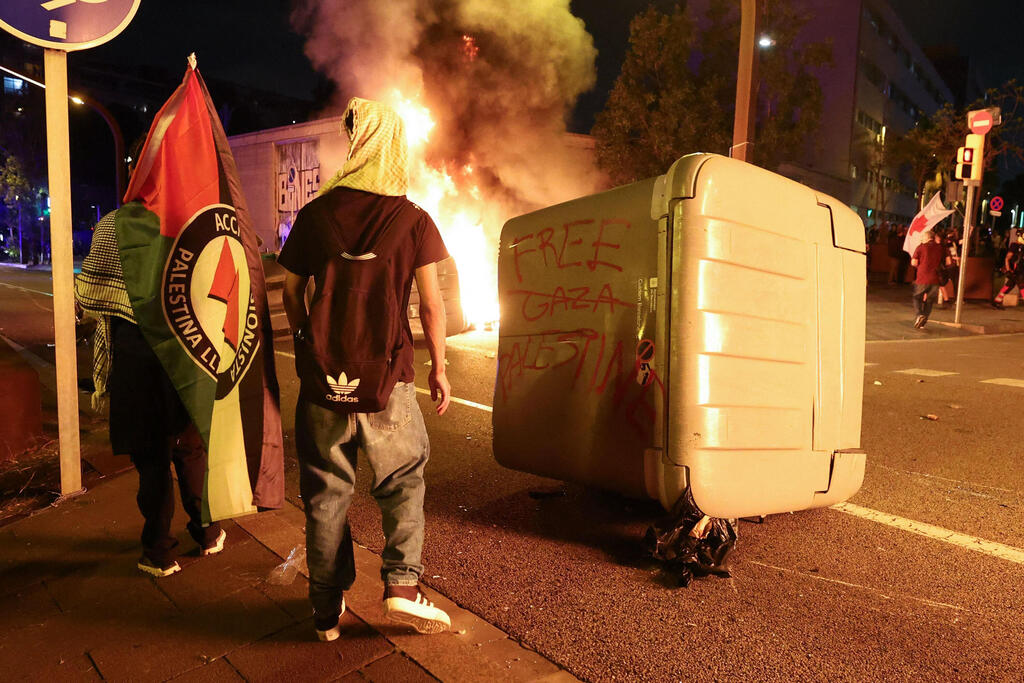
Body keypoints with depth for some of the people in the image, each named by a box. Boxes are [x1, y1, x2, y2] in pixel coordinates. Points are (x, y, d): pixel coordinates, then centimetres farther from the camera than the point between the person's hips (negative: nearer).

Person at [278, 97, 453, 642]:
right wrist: (438, 368, 5)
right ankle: (402, 586, 10)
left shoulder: (315, 214, 3)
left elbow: (291, 292, 9)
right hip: (386, 374, -2)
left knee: (326, 490, 13)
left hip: (323, 374, 2)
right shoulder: (413, 219, -4)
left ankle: (327, 609, 24)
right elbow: (431, 302, -5)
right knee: (403, 479, 17)